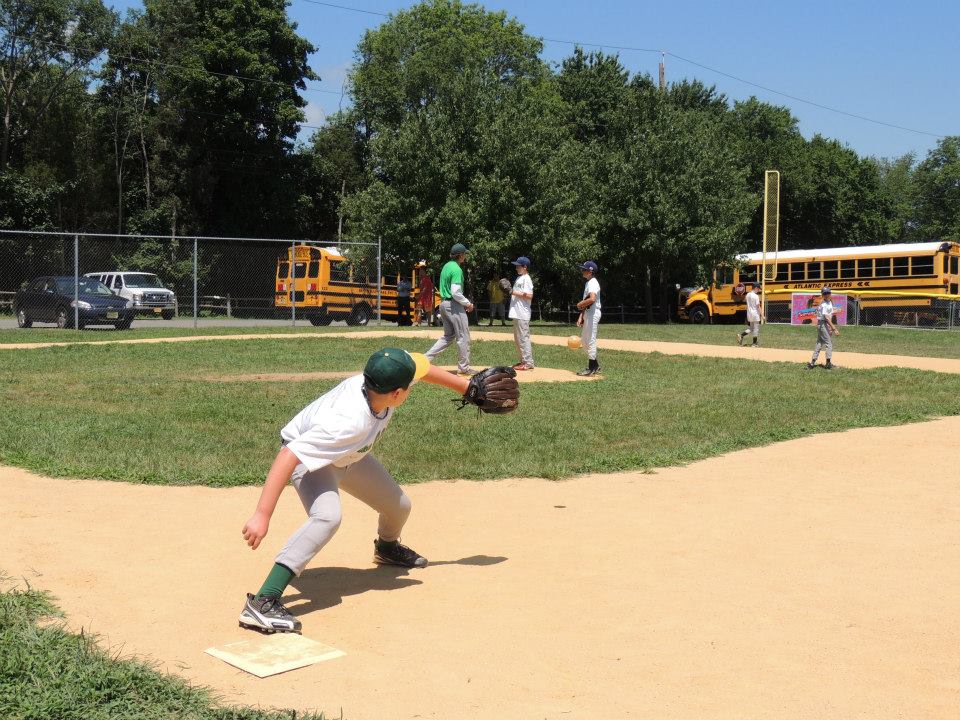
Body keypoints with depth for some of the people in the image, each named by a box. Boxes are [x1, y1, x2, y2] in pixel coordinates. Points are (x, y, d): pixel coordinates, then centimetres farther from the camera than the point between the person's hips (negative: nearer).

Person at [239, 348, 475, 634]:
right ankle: (262, 602, -36)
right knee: (327, 516, -35)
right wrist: (262, 515, -50)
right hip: (308, 455, -8)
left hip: (349, 455, 8)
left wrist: (468, 386, 7)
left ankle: (387, 548, 54)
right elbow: (288, 456, -47)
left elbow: (421, 369, -2)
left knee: (399, 506, 17)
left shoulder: (380, 379, -25)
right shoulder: (349, 421, -44)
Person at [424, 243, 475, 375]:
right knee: (463, 337, 1)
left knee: (448, 336, 16)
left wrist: (464, 302, 17)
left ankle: (425, 358, 8)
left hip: (443, 304, 9)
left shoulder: (446, 266, 13)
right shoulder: (456, 269, -17)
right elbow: (455, 293, -23)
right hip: (454, 305, -9)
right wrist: (468, 304, -10)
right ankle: (464, 367, 7)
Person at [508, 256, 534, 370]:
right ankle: (523, 360, 22)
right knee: (518, 338, 15)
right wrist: (511, 292, 9)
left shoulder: (526, 279, -12)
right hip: (516, 314, 11)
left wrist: (515, 293, -18)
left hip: (522, 314, -10)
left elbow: (529, 296, -21)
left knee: (523, 337, -8)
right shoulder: (519, 278, 18)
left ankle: (528, 363, -5)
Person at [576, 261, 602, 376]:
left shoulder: (593, 283, -14)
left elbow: (592, 299, -31)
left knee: (591, 340, -6)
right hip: (587, 313, 11)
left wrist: (580, 304, -15)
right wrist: (581, 317, 15)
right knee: (583, 340, 15)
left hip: (593, 313, -11)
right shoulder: (588, 283, 18)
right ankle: (595, 365, 22)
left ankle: (591, 368, 0)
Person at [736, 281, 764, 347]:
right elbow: (758, 307, -16)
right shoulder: (756, 296, -16)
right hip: (755, 314, -7)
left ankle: (741, 335, -5)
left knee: (750, 328, 15)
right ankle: (755, 343, 8)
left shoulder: (748, 295, 6)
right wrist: (762, 315, -11)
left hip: (749, 314, 7)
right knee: (756, 329, 4)